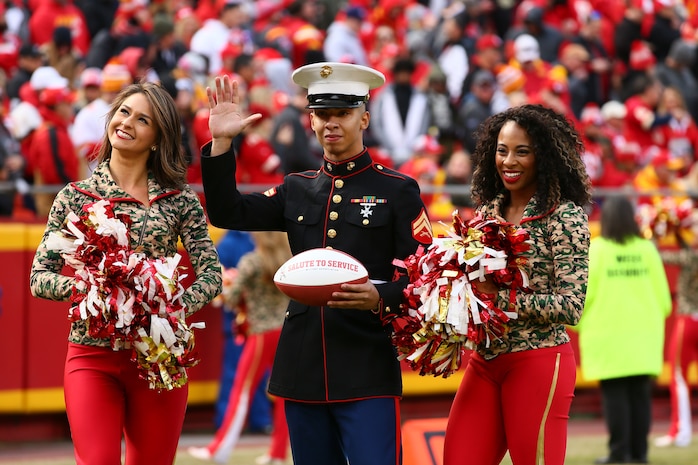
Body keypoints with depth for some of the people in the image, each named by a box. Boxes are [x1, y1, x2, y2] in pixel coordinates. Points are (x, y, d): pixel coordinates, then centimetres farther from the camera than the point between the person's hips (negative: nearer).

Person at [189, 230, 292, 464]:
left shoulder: (250, 262, -8)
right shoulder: (291, 260, 4)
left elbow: (232, 299, -5)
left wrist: (224, 287, 17)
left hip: (263, 332, -4)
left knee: (242, 391, -1)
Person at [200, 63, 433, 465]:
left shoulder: (398, 190, 2)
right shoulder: (297, 190, 15)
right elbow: (228, 213, 7)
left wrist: (380, 298, -22)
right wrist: (222, 142, -2)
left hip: (368, 370, -5)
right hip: (304, 369, 5)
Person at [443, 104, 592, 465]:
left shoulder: (565, 216, -9)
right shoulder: (488, 210, 10)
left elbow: (570, 307, -14)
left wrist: (500, 297, -19)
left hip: (538, 363, -6)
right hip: (485, 360, 6)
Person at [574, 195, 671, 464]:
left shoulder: (596, 250, -5)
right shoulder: (647, 249, 2)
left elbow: (583, 294, -4)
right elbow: (662, 295, 6)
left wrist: (578, 322, 14)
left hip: (608, 336, -3)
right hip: (643, 336, 3)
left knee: (614, 394, -1)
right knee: (640, 394, 6)